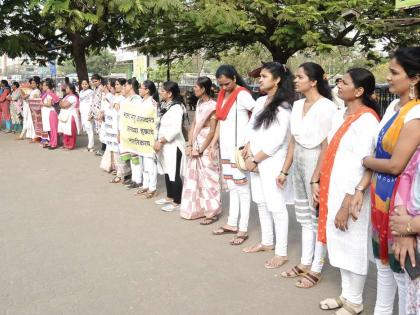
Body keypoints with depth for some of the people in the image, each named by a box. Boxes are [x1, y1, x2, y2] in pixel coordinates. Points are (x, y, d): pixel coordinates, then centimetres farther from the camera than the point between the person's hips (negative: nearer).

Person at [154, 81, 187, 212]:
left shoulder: (176, 108, -17)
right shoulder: (165, 105, 12)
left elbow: (175, 129, -26)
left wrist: (160, 141, -22)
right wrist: (159, 141, 6)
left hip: (173, 146, -9)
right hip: (165, 145, 9)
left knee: (175, 174, -1)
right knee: (167, 172, 18)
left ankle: (176, 203, 8)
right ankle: (169, 197, 31)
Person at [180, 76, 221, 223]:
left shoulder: (212, 106, -13)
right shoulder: (199, 103, 10)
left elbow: (212, 131, -15)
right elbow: (193, 125, 10)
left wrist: (200, 150, -13)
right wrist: (189, 145, 2)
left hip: (207, 148, -8)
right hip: (196, 146, 8)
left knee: (208, 179, 0)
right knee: (195, 178, 13)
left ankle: (212, 212, 10)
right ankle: (197, 209, 25)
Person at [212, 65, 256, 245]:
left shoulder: (242, 94, -14)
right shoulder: (222, 94, 10)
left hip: (239, 147, -8)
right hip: (225, 147, 8)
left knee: (242, 188, -1)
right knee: (232, 187, 15)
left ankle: (243, 230, 7)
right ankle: (232, 224, 26)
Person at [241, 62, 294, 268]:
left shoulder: (283, 107, -12)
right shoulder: (260, 101, 10)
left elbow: (276, 141, -17)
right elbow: (251, 127, 11)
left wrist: (255, 159, -12)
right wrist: (249, 153, -3)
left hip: (272, 162, -8)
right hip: (256, 160, 8)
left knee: (276, 206, -3)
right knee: (261, 202, 15)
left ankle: (281, 253, 6)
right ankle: (266, 242, 30)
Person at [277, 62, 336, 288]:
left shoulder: (326, 107, -15)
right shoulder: (297, 105, 8)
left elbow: (326, 146, -17)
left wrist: (316, 179, -18)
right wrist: (284, 170, 13)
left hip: (316, 162, -8)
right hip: (299, 161, 8)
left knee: (318, 217, 3)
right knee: (304, 217, 15)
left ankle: (316, 269, 15)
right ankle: (305, 263, 28)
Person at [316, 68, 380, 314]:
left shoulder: (366, 120, -17)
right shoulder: (341, 115, 8)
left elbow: (361, 165, -20)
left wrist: (347, 205, -19)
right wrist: (321, 186, 13)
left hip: (351, 195, -8)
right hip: (335, 190, 8)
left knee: (353, 247, 6)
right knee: (340, 243, 16)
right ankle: (346, 294, 33)